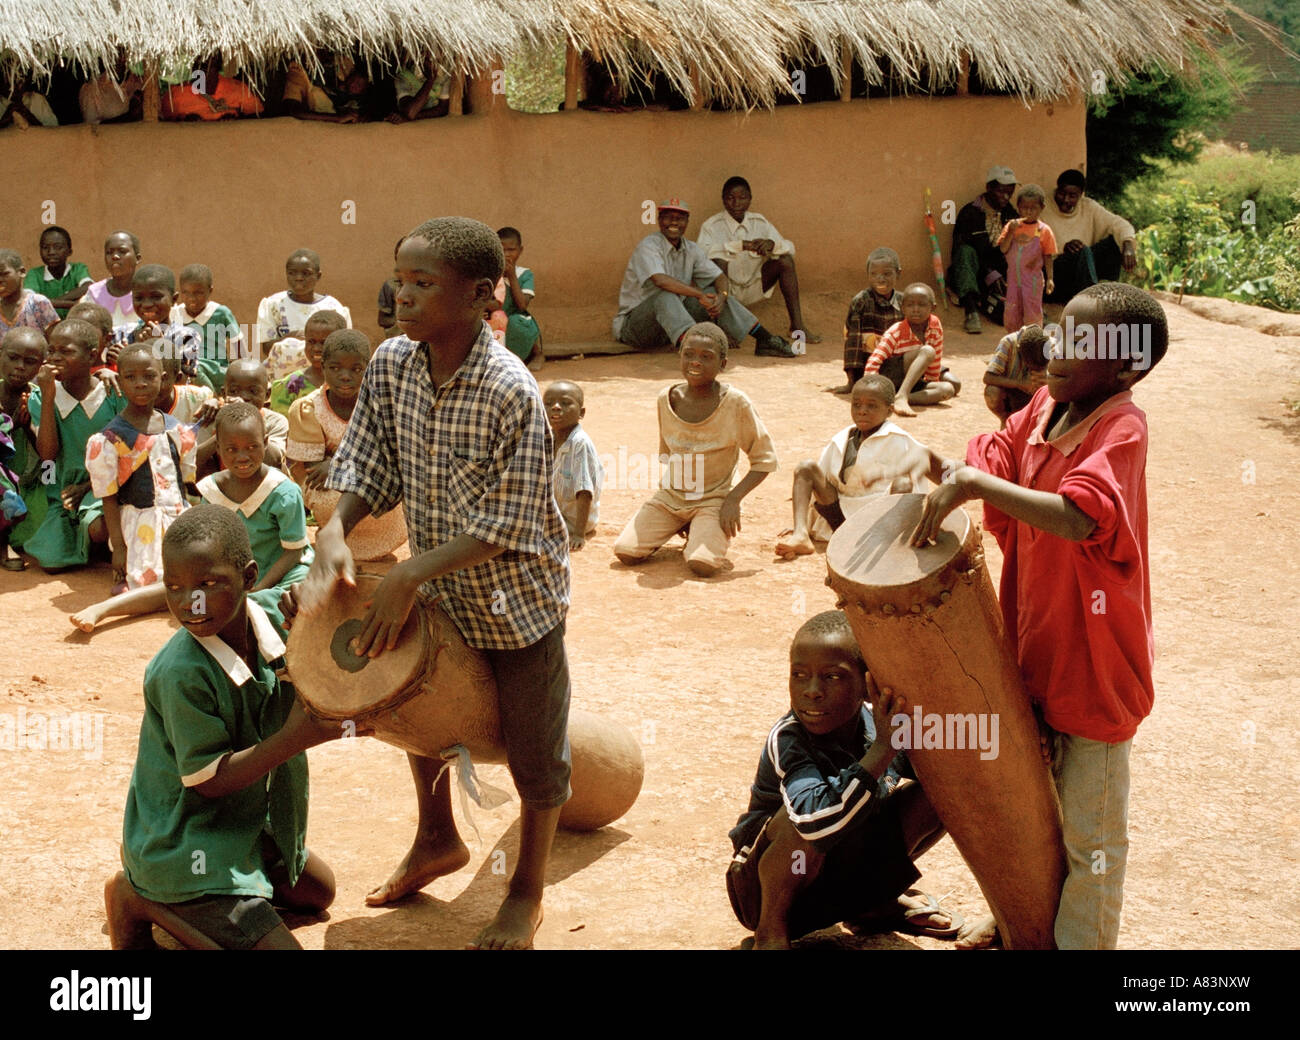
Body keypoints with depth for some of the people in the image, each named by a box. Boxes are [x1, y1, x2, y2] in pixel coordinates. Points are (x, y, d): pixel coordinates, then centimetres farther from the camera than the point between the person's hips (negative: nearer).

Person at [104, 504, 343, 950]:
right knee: (278, 944, -12)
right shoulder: (181, 673, -31)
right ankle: (140, 900, 0)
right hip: (184, 842, -8)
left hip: (248, 821, 8)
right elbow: (208, 780, -24)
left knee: (318, 891, 29)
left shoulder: (271, 611, -13)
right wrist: (295, 737, -31)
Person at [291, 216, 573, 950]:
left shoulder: (511, 392, -29)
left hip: (517, 595, -6)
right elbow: (367, 465, -4)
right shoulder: (392, 365, -11)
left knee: (534, 746, 9)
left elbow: (506, 527, -28)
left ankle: (528, 893, 31)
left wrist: (409, 577, -31)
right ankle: (439, 840, 50)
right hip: (435, 588, 6)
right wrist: (334, 533, -23)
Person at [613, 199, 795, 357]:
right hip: (634, 324, -7)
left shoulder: (691, 249, 6)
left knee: (715, 292, -2)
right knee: (666, 297, -36)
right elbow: (660, 280, -34)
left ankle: (765, 340, -4)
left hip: (673, 321, 7)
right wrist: (700, 295, -36)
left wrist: (721, 297, -19)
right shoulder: (648, 247, -17)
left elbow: (719, 277, 5)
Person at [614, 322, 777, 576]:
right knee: (625, 551, -14)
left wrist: (733, 499, -16)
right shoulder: (667, 398, -3)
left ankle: (703, 534, 8)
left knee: (702, 565, -29)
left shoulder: (735, 403, -15)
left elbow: (765, 460, -8)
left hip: (713, 500, -4)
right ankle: (681, 527, 13)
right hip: (670, 497, 4)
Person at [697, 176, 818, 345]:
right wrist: (741, 245, -35)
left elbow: (790, 248, -2)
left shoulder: (760, 222, 4)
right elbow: (702, 252, -29)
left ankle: (797, 326, -15)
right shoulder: (711, 226, -9)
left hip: (754, 289, 4)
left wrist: (772, 244, -26)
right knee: (719, 261, -32)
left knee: (786, 260, -14)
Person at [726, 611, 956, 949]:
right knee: (807, 818, -38)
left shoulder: (877, 724, -13)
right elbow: (816, 822, -47)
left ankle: (880, 896, 16)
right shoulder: (787, 740, -30)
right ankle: (771, 926, -11)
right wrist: (883, 747, -48)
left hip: (851, 876, 6)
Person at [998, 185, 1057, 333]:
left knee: (1032, 313, 0)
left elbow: (1047, 256, 0)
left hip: (1033, 278, -2)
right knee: (1011, 311, 8)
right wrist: (1011, 232, -19)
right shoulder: (1012, 225, 1)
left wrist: (1049, 278, -3)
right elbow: (1003, 249, -7)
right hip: (1013, 276, 2)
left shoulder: (1043, 230, -4)